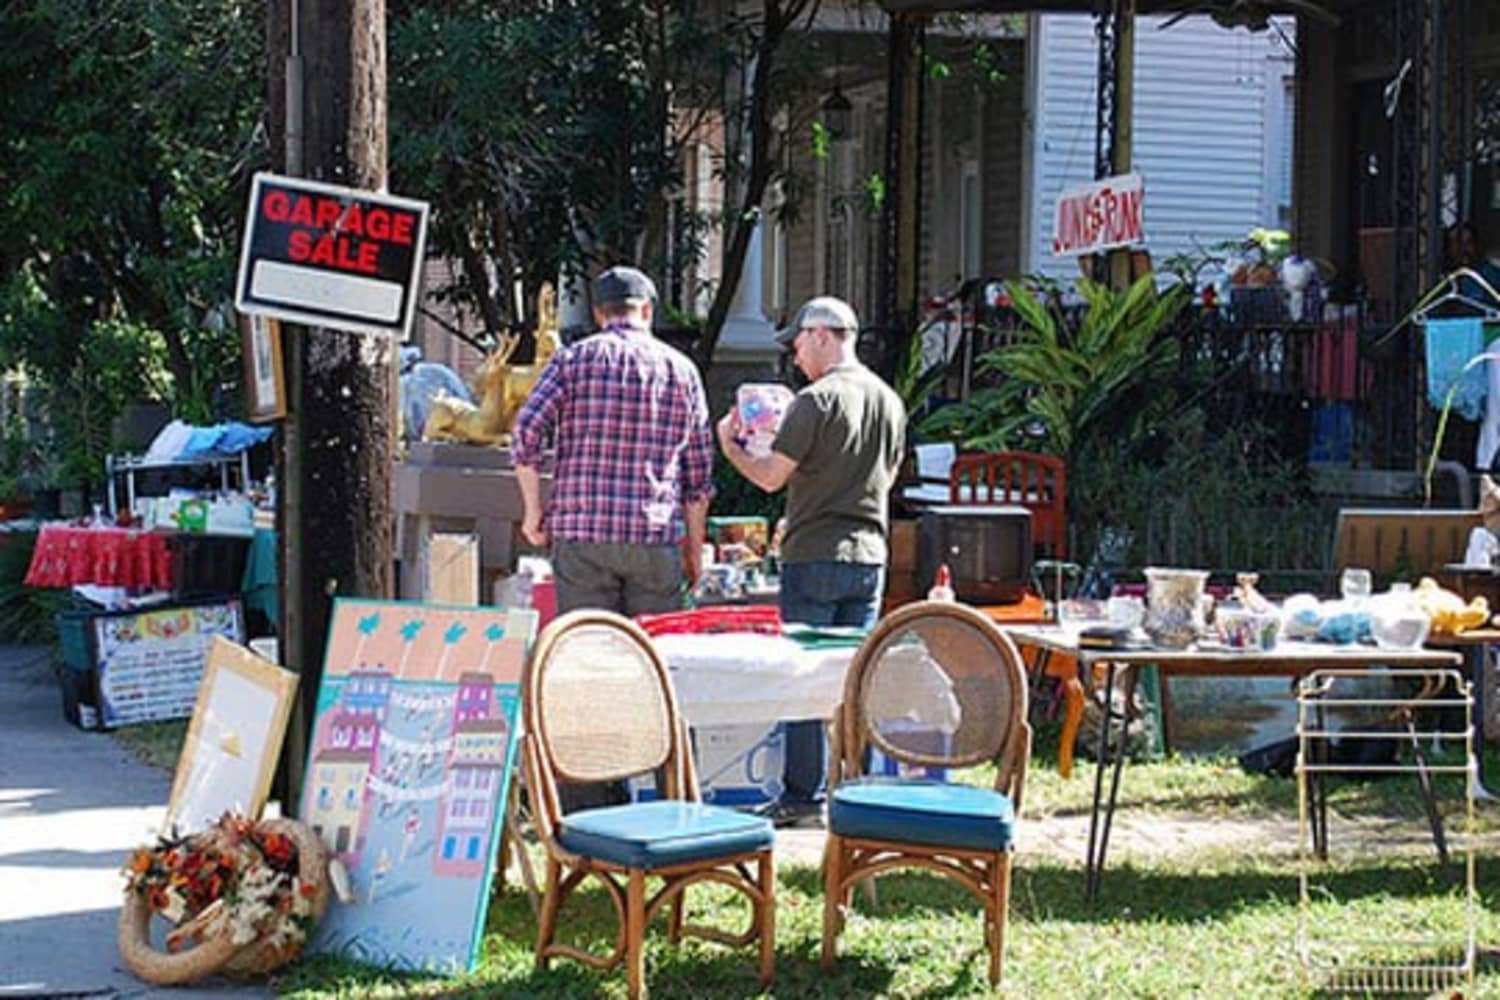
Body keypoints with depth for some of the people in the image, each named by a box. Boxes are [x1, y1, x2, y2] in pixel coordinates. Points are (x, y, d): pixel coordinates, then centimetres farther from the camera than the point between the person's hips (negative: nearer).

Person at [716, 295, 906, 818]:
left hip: (814, 557, -6)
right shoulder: (890, 401, 10)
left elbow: (772, 477, -10)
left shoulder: (817, 401, -12)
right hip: (869, 556, 6)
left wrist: (730, 446, 7)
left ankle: (803, 791, 1)